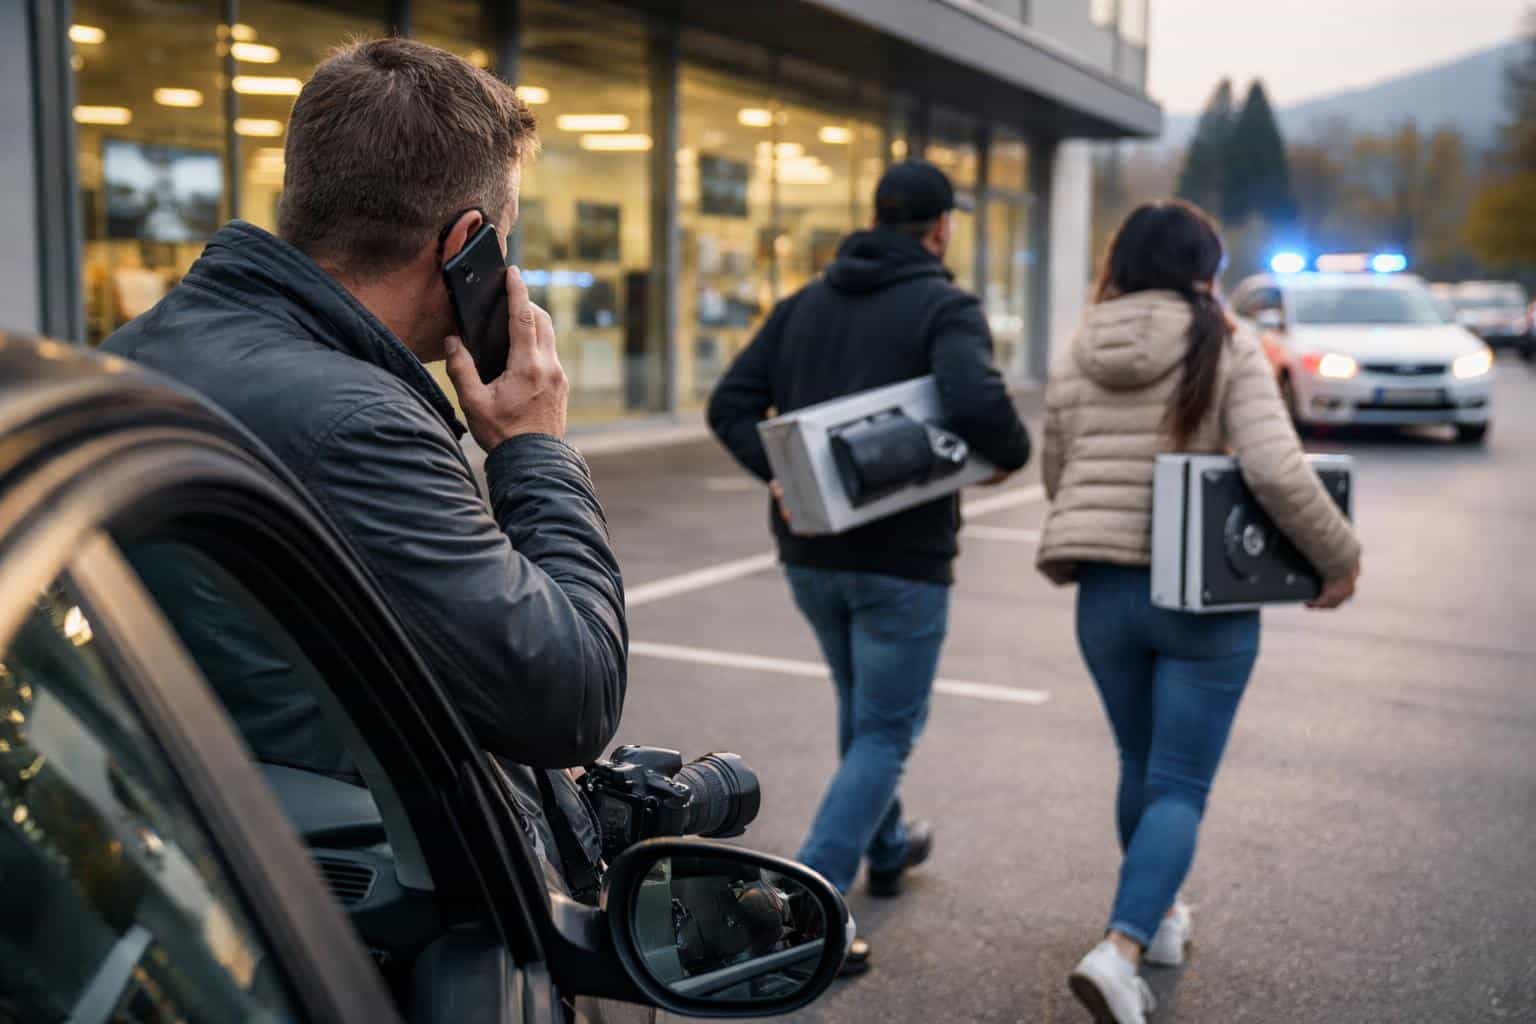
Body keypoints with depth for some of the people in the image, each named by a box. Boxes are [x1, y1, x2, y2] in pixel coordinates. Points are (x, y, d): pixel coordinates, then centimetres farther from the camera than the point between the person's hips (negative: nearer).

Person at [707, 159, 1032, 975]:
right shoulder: (945, 307, -10)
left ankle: (885, 849, 44)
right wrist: (1012, 455, -8)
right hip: (902, 556, -6)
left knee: (861, 705, 25)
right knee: (886, 731, 4)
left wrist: (779, 474, -6)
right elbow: (979, 404, -27)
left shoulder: (804, 305, 9)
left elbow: (731, 403, 3)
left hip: (810, 551, 6)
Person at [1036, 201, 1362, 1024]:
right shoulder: (1227, 350, -7)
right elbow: (1277, 471, -18)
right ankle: (1119, 951, -15)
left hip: (1104, 592, 4)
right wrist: (1339, 555, -6)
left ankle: (1159, 916, 39)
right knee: (1179, 788, 2)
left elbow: (1056, 476, 14)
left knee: (1142, 767, 23)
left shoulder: (1076, 358, 5)